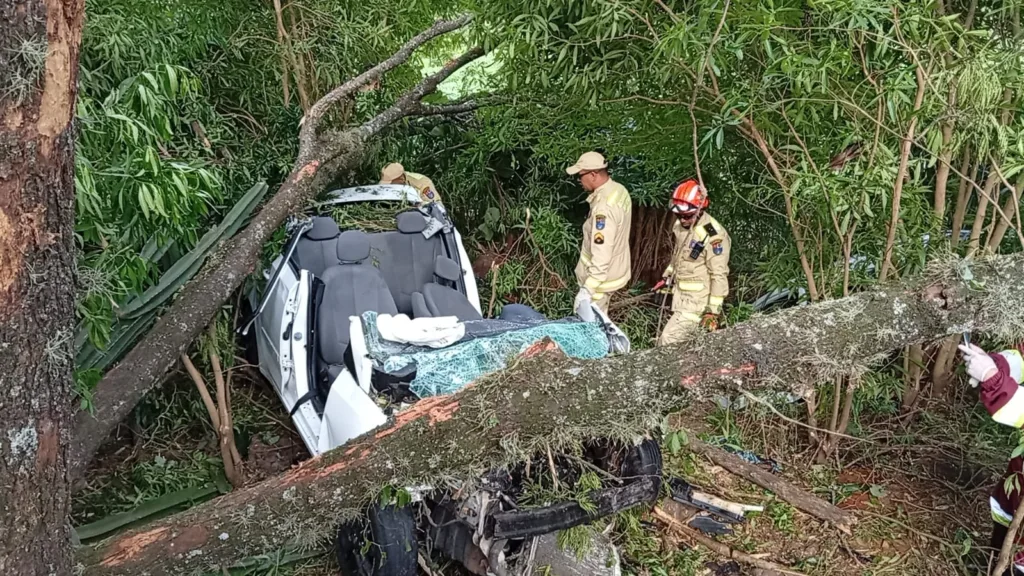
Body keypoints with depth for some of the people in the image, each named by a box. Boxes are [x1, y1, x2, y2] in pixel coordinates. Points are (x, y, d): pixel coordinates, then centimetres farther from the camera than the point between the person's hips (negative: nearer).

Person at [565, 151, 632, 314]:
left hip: (600, 277, -10)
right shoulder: (619, 190, 0)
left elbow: (601, 254, -34)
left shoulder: (604, 206, -31)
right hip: (614, 270, 10)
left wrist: (587, 289, -34)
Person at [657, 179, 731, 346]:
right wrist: (667, 279, 24)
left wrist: (713, 309, -20)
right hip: (681, 295, 8)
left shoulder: (713, 235, -25)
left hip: (698, 301, -8)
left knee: (668, 341, -11)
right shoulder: (681, 225, 2)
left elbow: (719, 275, -22)